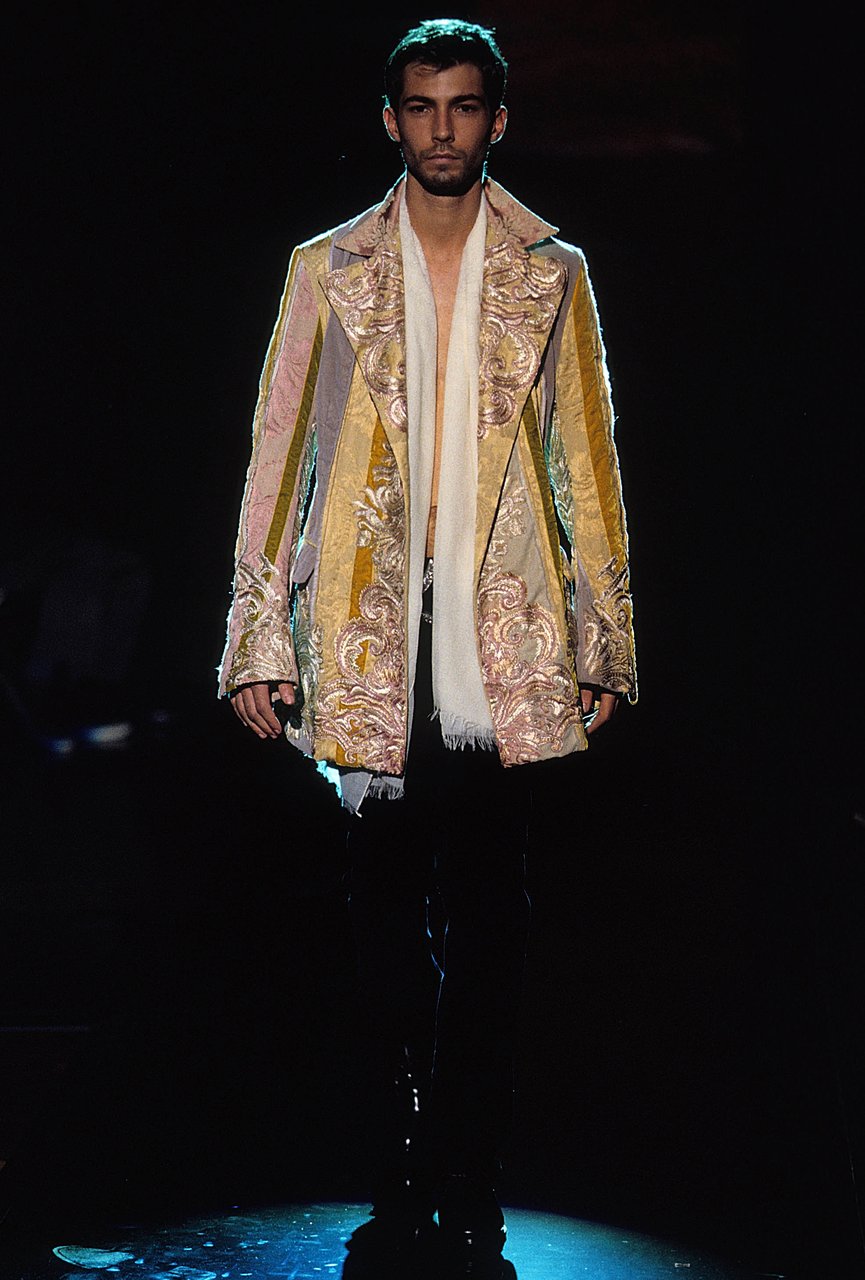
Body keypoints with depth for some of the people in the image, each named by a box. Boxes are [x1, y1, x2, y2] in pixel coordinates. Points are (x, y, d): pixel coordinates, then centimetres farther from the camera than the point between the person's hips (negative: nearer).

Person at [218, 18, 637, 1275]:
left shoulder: (551, 273, 10)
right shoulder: (329, 270, 9)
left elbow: (587, 462, 10)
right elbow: (278, 454, 7)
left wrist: (603, 640, 4)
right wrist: (261, 640, 0)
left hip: (503, 646, 0)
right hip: (370, 644, 0)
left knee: (488, 926, 0)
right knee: (388, 921, 6)